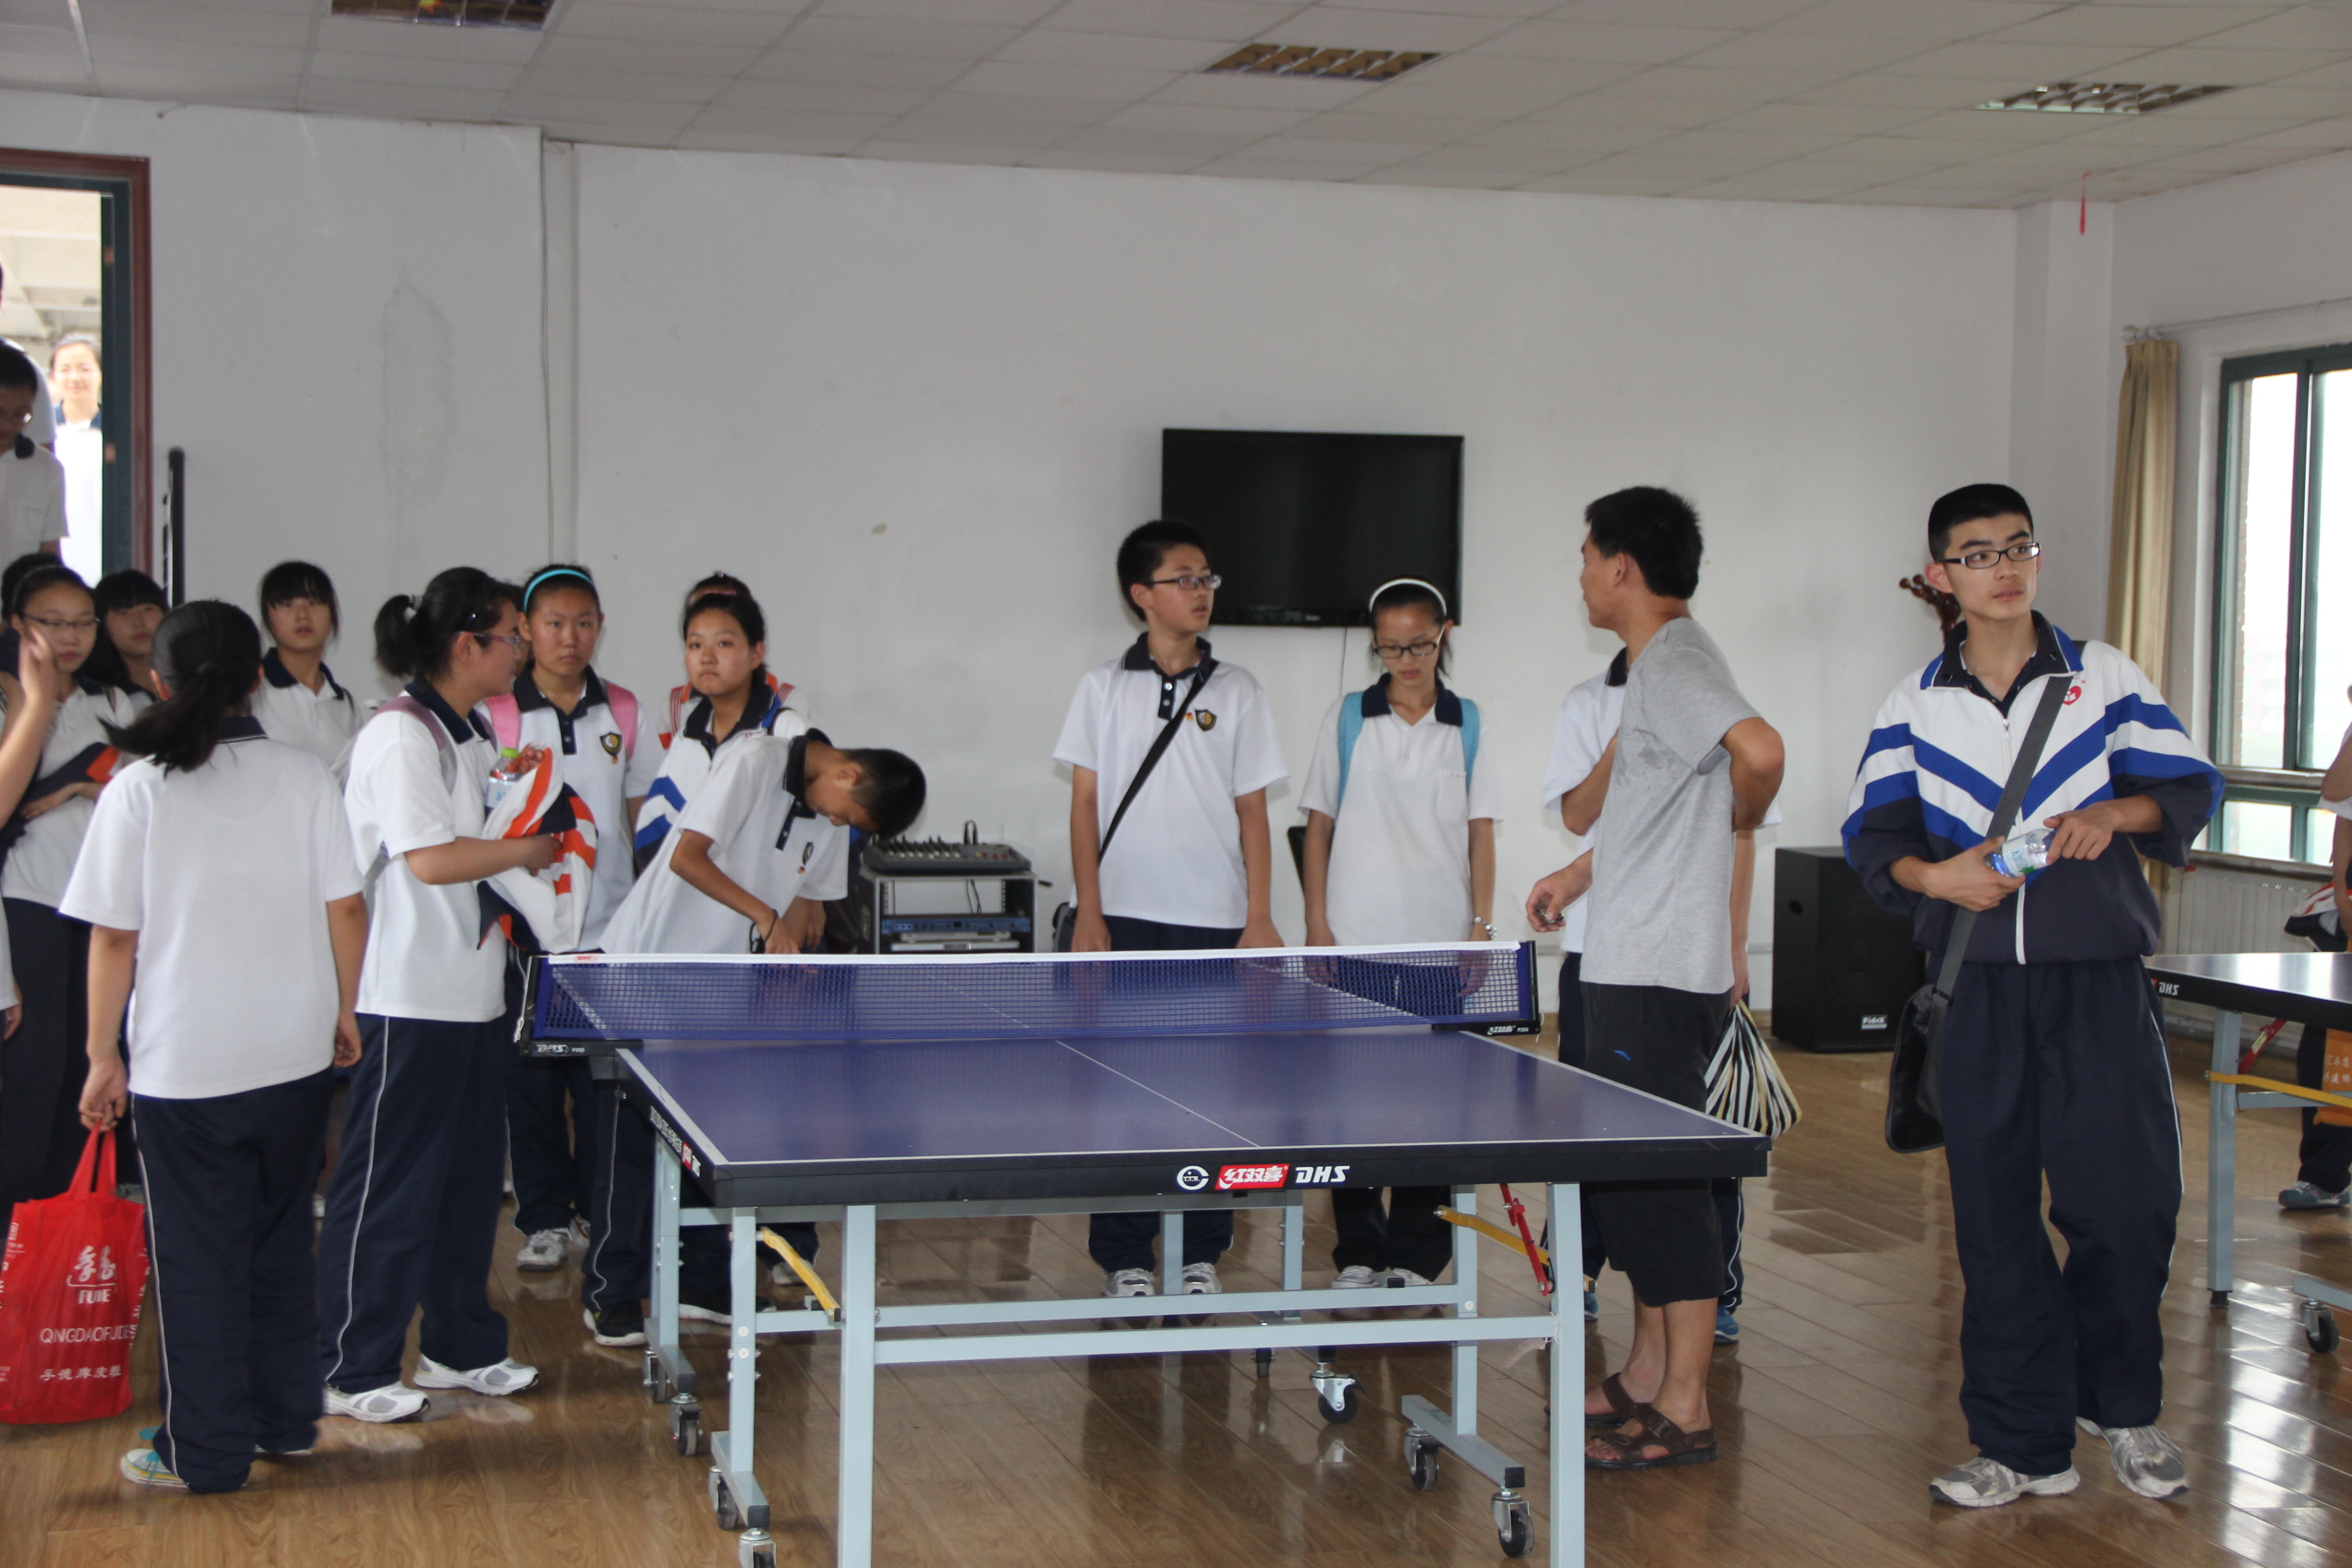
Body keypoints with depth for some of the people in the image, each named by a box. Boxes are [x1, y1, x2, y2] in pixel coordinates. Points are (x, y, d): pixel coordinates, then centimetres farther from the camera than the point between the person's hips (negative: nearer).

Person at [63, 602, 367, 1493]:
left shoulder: (138, 790, -9)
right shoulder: (303, 780, -3)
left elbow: (114, 939, -8)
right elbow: (346, 911, -1)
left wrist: (102, 1055, 0)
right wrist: (343, 1013, 13)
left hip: (183, 1065, -3)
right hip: (294, 1056, 3)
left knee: (198, 1260, 7)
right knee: (282, 1244, 18)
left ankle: (204, 1452, 15)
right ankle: (287, 1420, 28)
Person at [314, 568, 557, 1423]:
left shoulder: (471, 734, 14)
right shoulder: (400, 734, -15)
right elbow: (430, 858, -22)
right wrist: (525, 850, -10)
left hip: (472, 989, 10)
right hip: (411, 997, -10)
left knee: (471, 1173, 15)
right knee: (388, 1184, -1)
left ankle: (461, 1346, 27)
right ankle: (351, 1370, 8)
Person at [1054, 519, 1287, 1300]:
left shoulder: (1237, 691, 7)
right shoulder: (1104, 687, 5)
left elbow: (1252, 812, 6)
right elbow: (1085, 805, 4)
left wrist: (1260, 918, -1)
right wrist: (1089, 913, -4)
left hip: (1215, 921, 1)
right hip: (1125, 919, -1)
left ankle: (1201, 1255, 13)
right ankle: (1124, 1257, 10)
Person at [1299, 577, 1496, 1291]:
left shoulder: (1467, 724, 5)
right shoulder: (1347, 718, 4)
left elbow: (1480, 832, 6)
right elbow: (1319, 828, 6)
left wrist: (1482, 925, -1)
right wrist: (1317, 924, -1)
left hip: (1440, 940, 0)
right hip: (1356, 939, 0)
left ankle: (1415, 1255, 12)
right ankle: (1358, 1253, 13)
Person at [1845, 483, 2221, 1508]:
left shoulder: (2104, 678, 6)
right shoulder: (1913, 706, 8)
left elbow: (2193, 786, 7)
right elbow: (1873, 835, 4)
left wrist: (2116, 814, -12)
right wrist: (1931, 875, -16)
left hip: (2099, 981, -1)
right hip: (1977, 989, 1)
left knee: (2126, 1202, -2)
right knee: (1994, 1221, 2)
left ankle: (2122, 1407, 23)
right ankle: (2024, 1444, 12)